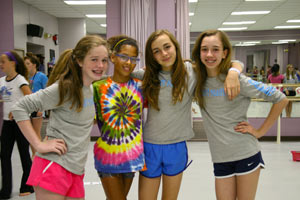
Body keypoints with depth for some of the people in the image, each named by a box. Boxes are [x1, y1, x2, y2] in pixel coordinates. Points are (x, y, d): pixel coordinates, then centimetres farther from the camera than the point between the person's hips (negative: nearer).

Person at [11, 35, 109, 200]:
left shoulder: (91, 89, 10)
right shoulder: (64, 88, -13)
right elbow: (19, 108, -14)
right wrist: (39, 145, -17)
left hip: (76, 169, 7)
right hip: (53, 166, -7)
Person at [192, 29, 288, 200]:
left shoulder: (237, 80, -12)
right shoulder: (199, 79, 1)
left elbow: (281, 99, -8)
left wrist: (261, 131, -7)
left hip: (247, 154, -3)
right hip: (220, 158, 4)